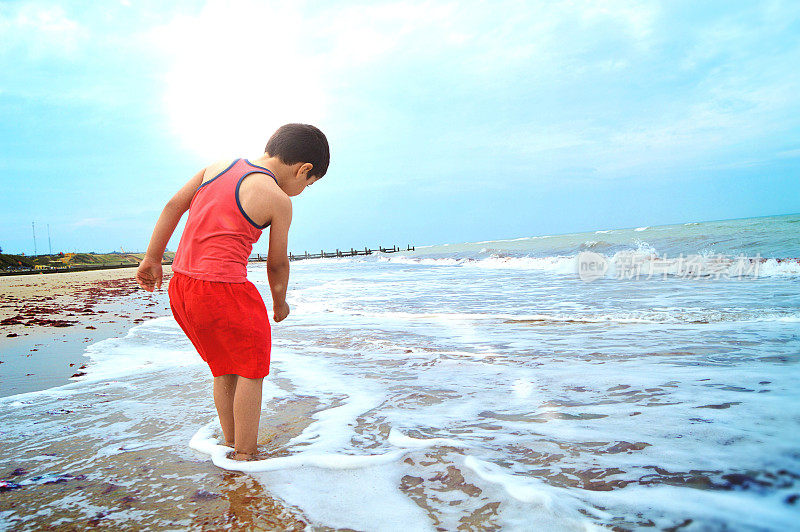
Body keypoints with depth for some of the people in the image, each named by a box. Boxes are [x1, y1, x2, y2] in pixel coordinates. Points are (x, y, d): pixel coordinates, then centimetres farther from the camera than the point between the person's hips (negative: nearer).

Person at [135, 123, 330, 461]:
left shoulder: (219, 166, 11)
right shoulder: (278, 200, -8)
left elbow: (173, 206, 12)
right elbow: (277, 264, 1)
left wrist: (152, 258, 17)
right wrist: (280, 304, 18)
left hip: (180, 284, 8)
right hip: (222, 290, -8)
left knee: (224, 368, 22)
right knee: (251, 369, 10)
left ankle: (231, 445, 35)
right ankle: (245, 456, 18)